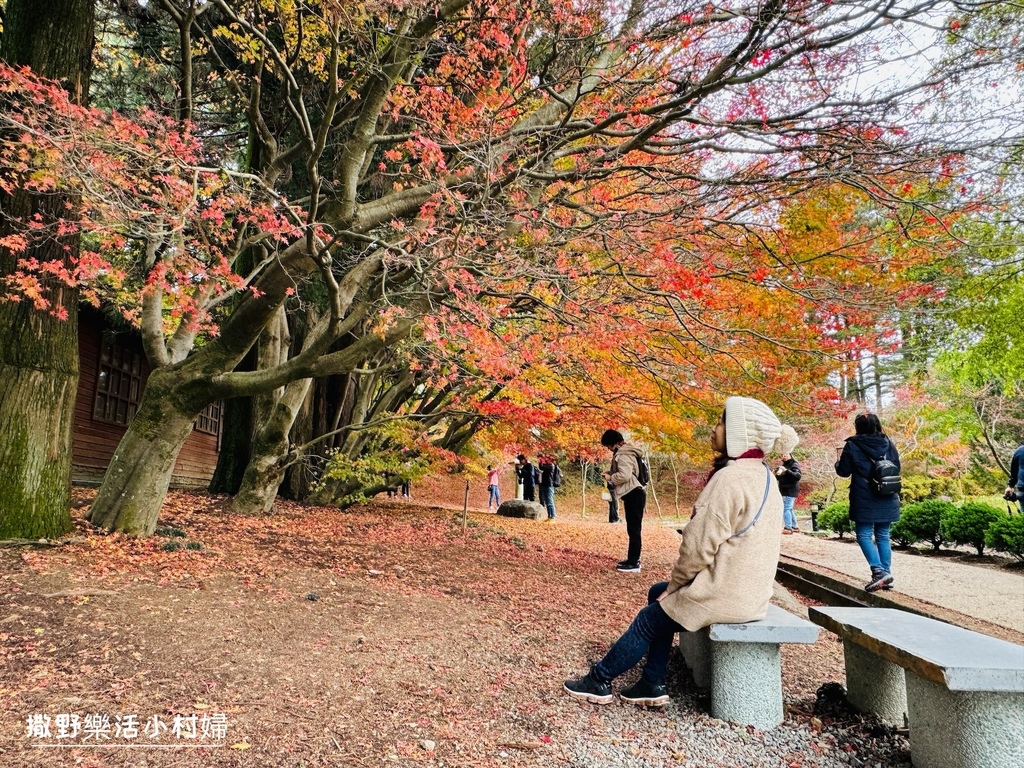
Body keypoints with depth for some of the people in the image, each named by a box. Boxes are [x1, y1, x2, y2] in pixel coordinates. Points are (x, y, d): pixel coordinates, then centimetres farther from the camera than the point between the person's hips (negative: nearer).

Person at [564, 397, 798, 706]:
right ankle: (652, 685, 23)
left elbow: (700, 546, -22)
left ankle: (599, 680, 24)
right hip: (750, 591, 9)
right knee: (657, 594, 21)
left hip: (723, 595, -9)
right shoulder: (764, 476, 8)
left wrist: (675, 583, -3)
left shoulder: (730, 478, -23)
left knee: (648, 620, 8)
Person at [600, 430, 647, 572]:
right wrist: (609, 473, 12)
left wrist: (610, 478, -12)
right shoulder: (624, 452, 17)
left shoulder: (623, 455, -17)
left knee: (634, 529, -8)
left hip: (634, 495, -11)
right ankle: (631, 560, 23)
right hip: (631, 494, 11)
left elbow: (624, 475, -28)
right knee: (632, 529, 15)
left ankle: (634, 563, -5)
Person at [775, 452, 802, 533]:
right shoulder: (783, 465, 17)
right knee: (789, 509, 15)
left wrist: (786, 471, -33)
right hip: (784, 491, 9)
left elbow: (798, 476, -25)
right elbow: (779, 478, 24)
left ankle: (788, 528, -13)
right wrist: (777, 474, 1)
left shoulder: (794, 465, -9)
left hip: (790, 491, -9)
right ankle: (795, 527, 23)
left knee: (786, 509, -14)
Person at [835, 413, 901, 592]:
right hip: (887, 500, 5)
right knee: (883, 536, 12)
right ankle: (886, 573, 11)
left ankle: (879, 571, -16)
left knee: (864, 535, 0)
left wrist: (839, 461, 17)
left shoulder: (852, 445, -8)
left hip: (864, 501, -5)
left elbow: (843, 471, -3)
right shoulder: (888, 444, 5)